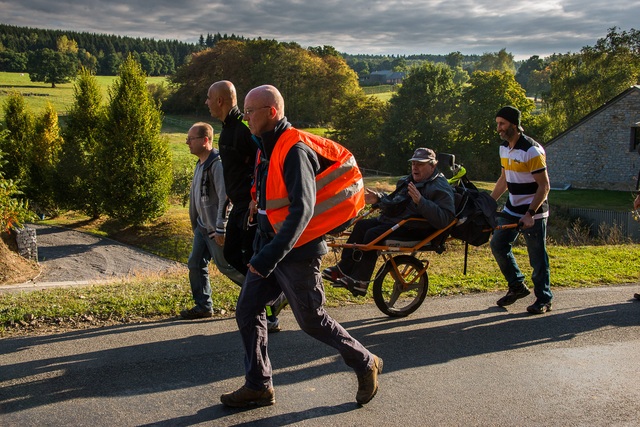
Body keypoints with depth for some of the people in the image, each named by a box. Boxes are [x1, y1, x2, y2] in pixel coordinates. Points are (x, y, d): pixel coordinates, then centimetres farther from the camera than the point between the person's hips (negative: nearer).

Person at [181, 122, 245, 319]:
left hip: (215, 229, -9)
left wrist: (221, 229, -24)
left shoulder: (217, 164, -21)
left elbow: (225, 198, -25)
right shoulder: (200, 164, 10)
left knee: (225, 265, 1)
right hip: (202, 226, 9)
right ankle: (203, 306, 18)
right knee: (195, 264, 9)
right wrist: (195, 223, 21)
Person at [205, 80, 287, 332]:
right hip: (240, 205, 11)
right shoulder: (228, 128, 14)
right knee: (232, 254, 15)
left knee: (252, 261, -4)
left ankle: (270, 318, 9)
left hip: (252, 206, -11)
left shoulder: (243, 128, -19)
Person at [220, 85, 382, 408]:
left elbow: (302, 209, -29)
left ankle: (366, 364, 24)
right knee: (247, 312, 7)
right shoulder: (267, 148, 10)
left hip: (297, 252, -9)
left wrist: (270, 256, -33)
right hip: (268, 249, 9)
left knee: (312, 321, 3)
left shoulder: (294, 150, -21)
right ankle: (258, 386, 18)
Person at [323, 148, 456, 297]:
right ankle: (343, 269, 3)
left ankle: (360, 282, -20)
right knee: (362, 225, 3)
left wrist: (420, 201, -33)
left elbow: (444, 219, -26)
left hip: (413, 230, -10)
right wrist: (378, 199, 14)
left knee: (373, 234, -24)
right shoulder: (408, 181, 18)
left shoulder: (441, 188, -11)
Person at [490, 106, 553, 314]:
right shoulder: (504, 148, 7)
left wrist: (530, 213, -24)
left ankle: (544, 299, 12)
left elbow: (544, 186, -18)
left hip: (533, 212, -8)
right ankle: (517, 286, 23)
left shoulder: (532, 150, -18)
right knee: (498, 245, 7)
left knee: (537, 255, -1)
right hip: (512, 209, 8)